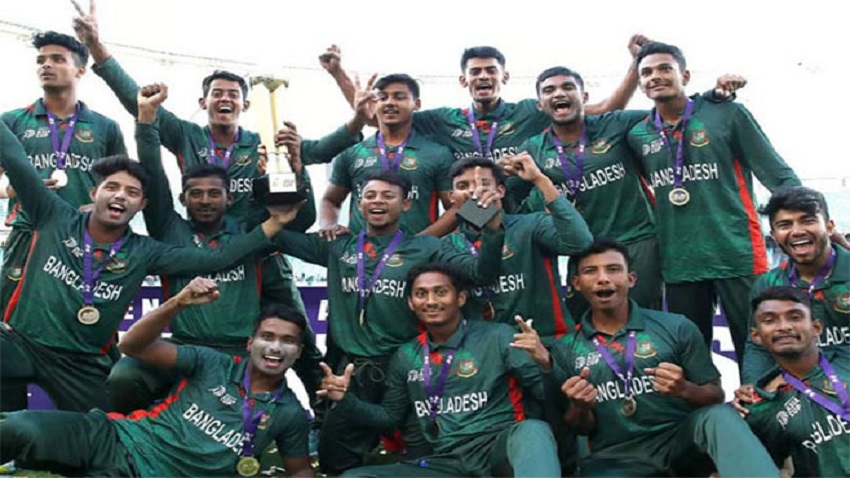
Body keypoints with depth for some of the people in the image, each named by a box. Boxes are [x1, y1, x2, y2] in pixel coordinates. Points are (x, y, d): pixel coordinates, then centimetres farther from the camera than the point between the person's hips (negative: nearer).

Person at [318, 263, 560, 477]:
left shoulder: (497, 336, 0)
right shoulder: (406, 356, 14)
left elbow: (546, 393, -4)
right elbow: (390, 416, 24)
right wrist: (345, 399, 9)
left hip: (498, 448, -4)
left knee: (532, 431, -37)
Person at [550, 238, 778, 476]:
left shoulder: (676, 327, 1)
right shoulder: (565, 350, 6)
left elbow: (716, 397, 5)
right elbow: (580, 429, 11)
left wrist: (684, 390, -17)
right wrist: (581, 408, -13)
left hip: (681, 439, 0)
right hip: (616, 456, 1)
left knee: (720, 417, -31)